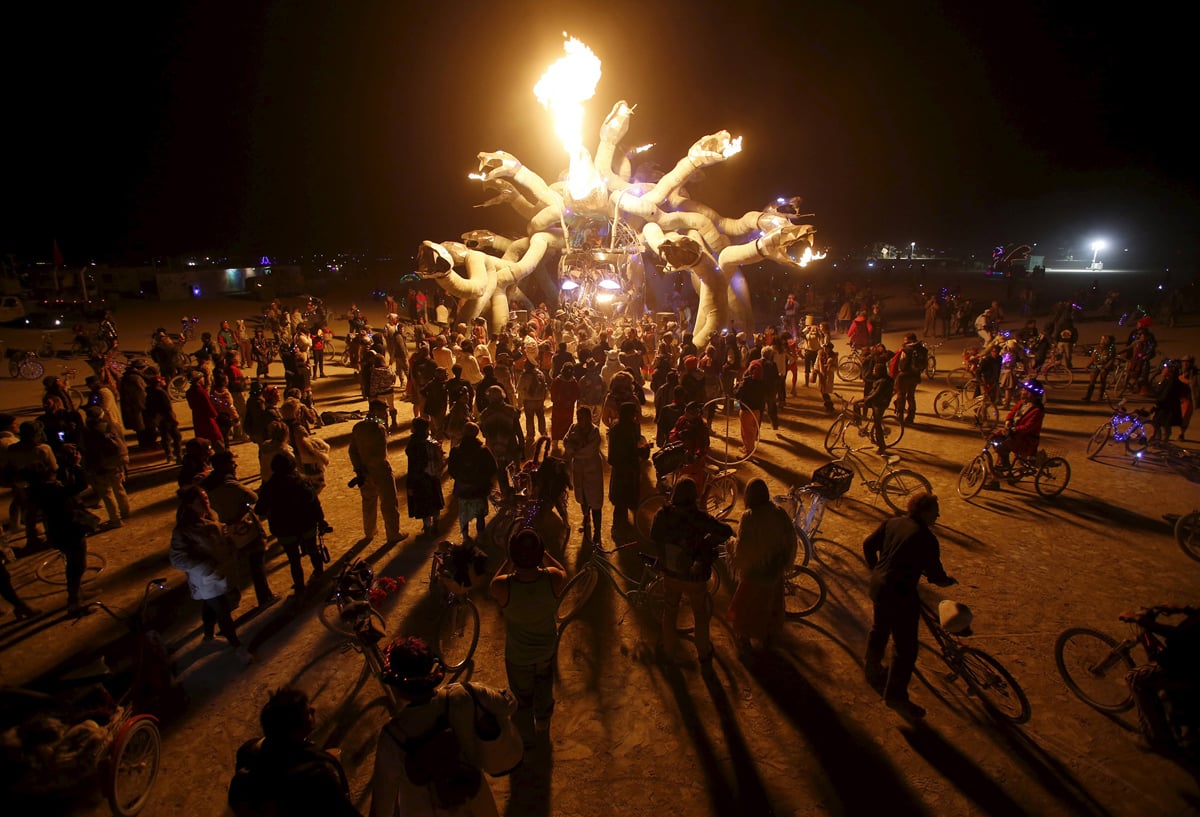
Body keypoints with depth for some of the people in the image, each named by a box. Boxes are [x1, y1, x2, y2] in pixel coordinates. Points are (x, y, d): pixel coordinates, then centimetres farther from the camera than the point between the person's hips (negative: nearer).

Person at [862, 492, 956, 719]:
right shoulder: (926, 538, -18)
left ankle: (873, 671, 46)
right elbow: (935, 574, -13)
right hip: (900, 593, -9)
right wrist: (946, 580, 10)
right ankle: (895, 694, 13)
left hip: (879, 584, 9)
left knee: (879, 630, 27)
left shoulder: (892, 522, 4)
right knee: (905, 647, 4)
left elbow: (868, 544, 11)